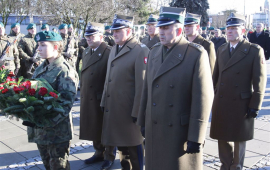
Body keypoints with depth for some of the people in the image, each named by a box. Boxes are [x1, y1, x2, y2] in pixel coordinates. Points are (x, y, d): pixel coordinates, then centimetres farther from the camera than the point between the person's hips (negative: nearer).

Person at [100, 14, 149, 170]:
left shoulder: (141, 51, -14)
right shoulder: (114, 49, 13)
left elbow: (142, 84, -17)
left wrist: (137, 112, -16)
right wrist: (104, 102, 13)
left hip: (130, 109, -8)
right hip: (113, 108, 8)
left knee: (134, 146, 8)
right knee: (121, 143, 20)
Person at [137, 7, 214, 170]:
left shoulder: (196, 54, -13)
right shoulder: (154, 52, 7)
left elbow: (203, 98, -15)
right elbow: (147, 89, 10)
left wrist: (196, 138, -15)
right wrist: (143, 122, 12)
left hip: (181, 131, -5)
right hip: (154, 129, 6)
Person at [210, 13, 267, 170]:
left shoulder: (255, 51, -8)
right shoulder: (221, 49, 8)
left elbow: (260, 81, -9)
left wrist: (255, 106, -11)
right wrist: (211, 96, 8)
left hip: (241, 105, -4)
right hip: (221, 103, 4)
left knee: (239, 139, 11)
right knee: (223, 137, 13)